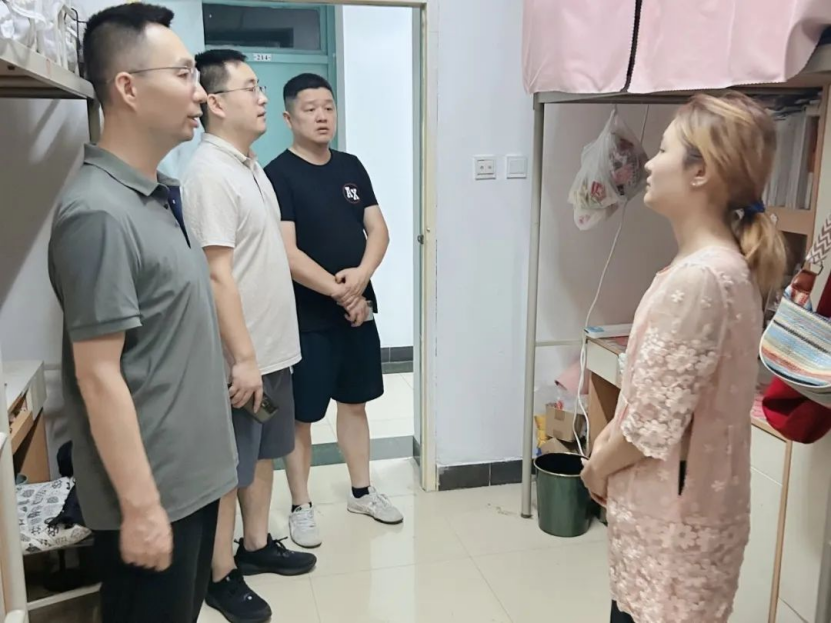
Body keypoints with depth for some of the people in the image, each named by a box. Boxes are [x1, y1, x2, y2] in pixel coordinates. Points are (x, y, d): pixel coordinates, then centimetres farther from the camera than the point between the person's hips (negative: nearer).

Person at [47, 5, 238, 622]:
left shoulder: (159, 195, 6)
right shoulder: (98, 212, -22)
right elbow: (98, 375, -22)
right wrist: (140, 506, -19)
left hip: (192, 474, 8)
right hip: (153, 490, -8)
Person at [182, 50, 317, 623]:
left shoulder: (250, 165, 11)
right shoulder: (210, 173, -19)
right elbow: (218, 274, -23)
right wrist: (243, 358, -23)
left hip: (275, 348, 9)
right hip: (242, 357, -9)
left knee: (264, 455, 20)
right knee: (229, 469, 5)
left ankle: (257, 545, 37)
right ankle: (220, 575, 22)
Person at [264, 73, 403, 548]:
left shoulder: (352, 168, 8)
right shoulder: (278, 175, -11)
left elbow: (378, 229, 4)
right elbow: (287, 254, -19)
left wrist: (361, 275, -15)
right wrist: (339, 292, -16)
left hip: (359, 308, 6)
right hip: (307, 317, -6)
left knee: (355, 402, 17)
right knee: (301, 415, 5)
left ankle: (362, 491, 32)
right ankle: (301, 507, 21)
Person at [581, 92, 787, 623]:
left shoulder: (698, 277, -27)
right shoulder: (728, 266, 5)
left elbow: (653, 421, -24)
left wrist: (598, 467, -7)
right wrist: (611, 434, 6)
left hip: (673, 511, -9)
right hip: (677, 501, 9)